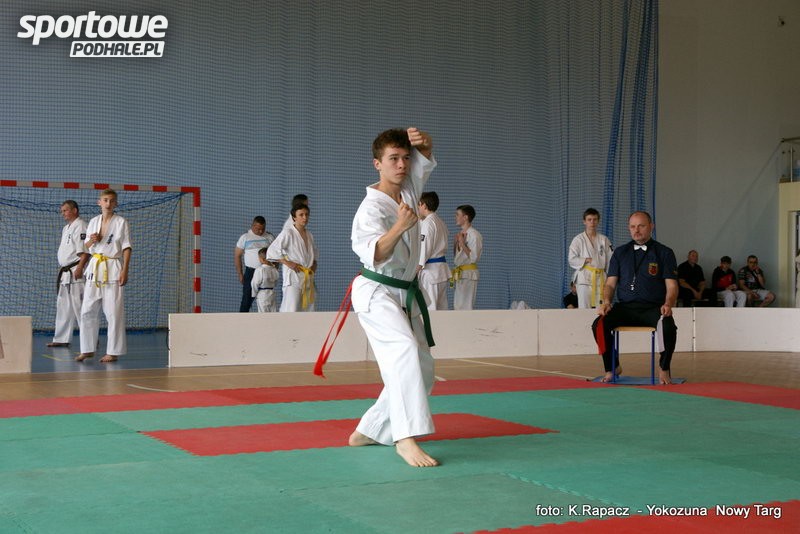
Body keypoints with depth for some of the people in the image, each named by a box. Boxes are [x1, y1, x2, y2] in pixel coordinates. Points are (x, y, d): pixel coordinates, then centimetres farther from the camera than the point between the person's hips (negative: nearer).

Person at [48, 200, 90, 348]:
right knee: (63, 306, 12)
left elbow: (85, 251, -19)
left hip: (76, 272, -10)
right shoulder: (66, 228, 20)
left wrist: (79, 268, -25)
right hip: (65, 272, 10)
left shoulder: (80, 225, -11)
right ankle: (62, 339, 19)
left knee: (80, 307, -11)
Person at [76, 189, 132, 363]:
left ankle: (113, 352, 0)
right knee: (87, 311, 4)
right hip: (95, 268, 5)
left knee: (113, 312, -6)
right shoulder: (93, 222, 11)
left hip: (113, 268, -4)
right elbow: (87, 246, 18)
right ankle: (88, 349, 13)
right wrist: (92, 241, -6)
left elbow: (127, 248, -3)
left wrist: (124, 271, -12)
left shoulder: (121, 223, -1)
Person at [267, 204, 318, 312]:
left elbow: (315, 252, 31)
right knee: (291, 311, -15)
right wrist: (287, 263, -16)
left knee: (308, 309, 12)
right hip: (293, 277, -7)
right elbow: (272, 251, -13)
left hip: (308, 278, 8)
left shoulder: (309, 235, 13)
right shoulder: (288, 233, -9)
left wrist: (314, 263, 13)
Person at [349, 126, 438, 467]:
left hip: (405, 295, 9)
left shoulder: (408, 189, 4)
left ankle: (368, 432, 18)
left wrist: (423, 142, -13)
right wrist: (399, 226, -46)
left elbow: (424, 160, 10)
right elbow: (373, 256, -31)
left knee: (422, 369, 9)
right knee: (405, 350, -31)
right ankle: (406, 438, -38)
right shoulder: (372, 208, -19)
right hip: (376, 294, -9)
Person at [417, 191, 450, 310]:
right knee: (441, 307, 9)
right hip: (442, 268, 9)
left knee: (429, 308, -9)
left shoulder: (428, 223, -11)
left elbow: (425, 248, -16)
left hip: (430, 269, -9)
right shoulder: (441, 223, 16)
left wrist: (416, 270, -14)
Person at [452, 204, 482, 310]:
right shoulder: (461, 234, 14)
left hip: (468, 273, -9)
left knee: (465, 306, -10)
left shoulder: (474, 235, -13)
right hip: (460, 273, 9)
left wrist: (462, 243, -16)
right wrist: (456, 242, 4)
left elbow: (473, 257, -18)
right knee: (457, 306, 11)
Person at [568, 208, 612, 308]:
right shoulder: (578, 239, 3)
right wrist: (587, 260, -12)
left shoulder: (604, 240, 10)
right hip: (584, 278, -2)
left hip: (600, 278, 2)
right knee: (584, 309, -7)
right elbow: (572, 260, -1)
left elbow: (610, 260, 7)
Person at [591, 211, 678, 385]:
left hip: (653, 308, -2)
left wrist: (668, 304, -19)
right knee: (599, 325, -26)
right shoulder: (620, 253, 16)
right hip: (625, 307, 2)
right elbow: (610, 283, 13)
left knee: (668, 326, -35)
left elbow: (671, 286, 1)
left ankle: (663, 369, -10)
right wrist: (606, 302, -8)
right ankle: (612, 367, -3)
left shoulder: (664, 253, 7)